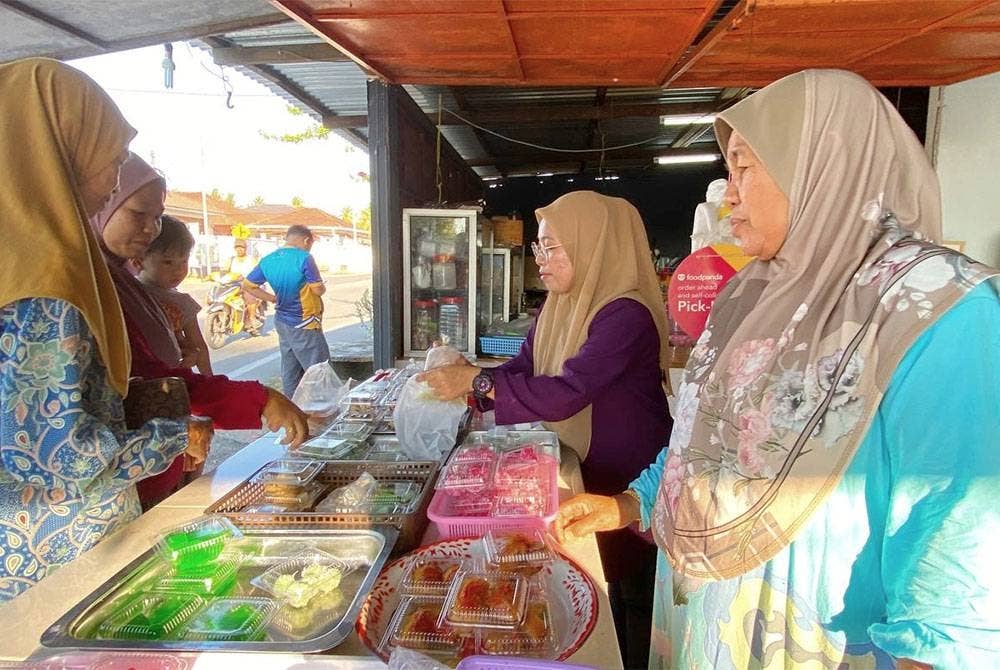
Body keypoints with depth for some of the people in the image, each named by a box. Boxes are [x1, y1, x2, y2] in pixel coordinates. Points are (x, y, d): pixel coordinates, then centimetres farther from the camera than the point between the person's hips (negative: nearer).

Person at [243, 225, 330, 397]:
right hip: (304, 326, -7)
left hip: (282, 322, 7)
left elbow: (247, 285, 10)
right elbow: (319, 290, -15)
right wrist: (322, 285, 8)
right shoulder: (304, 258, -18)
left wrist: (274, 299, 8)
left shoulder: (267, 260, 3)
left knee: (289, 371, 14)